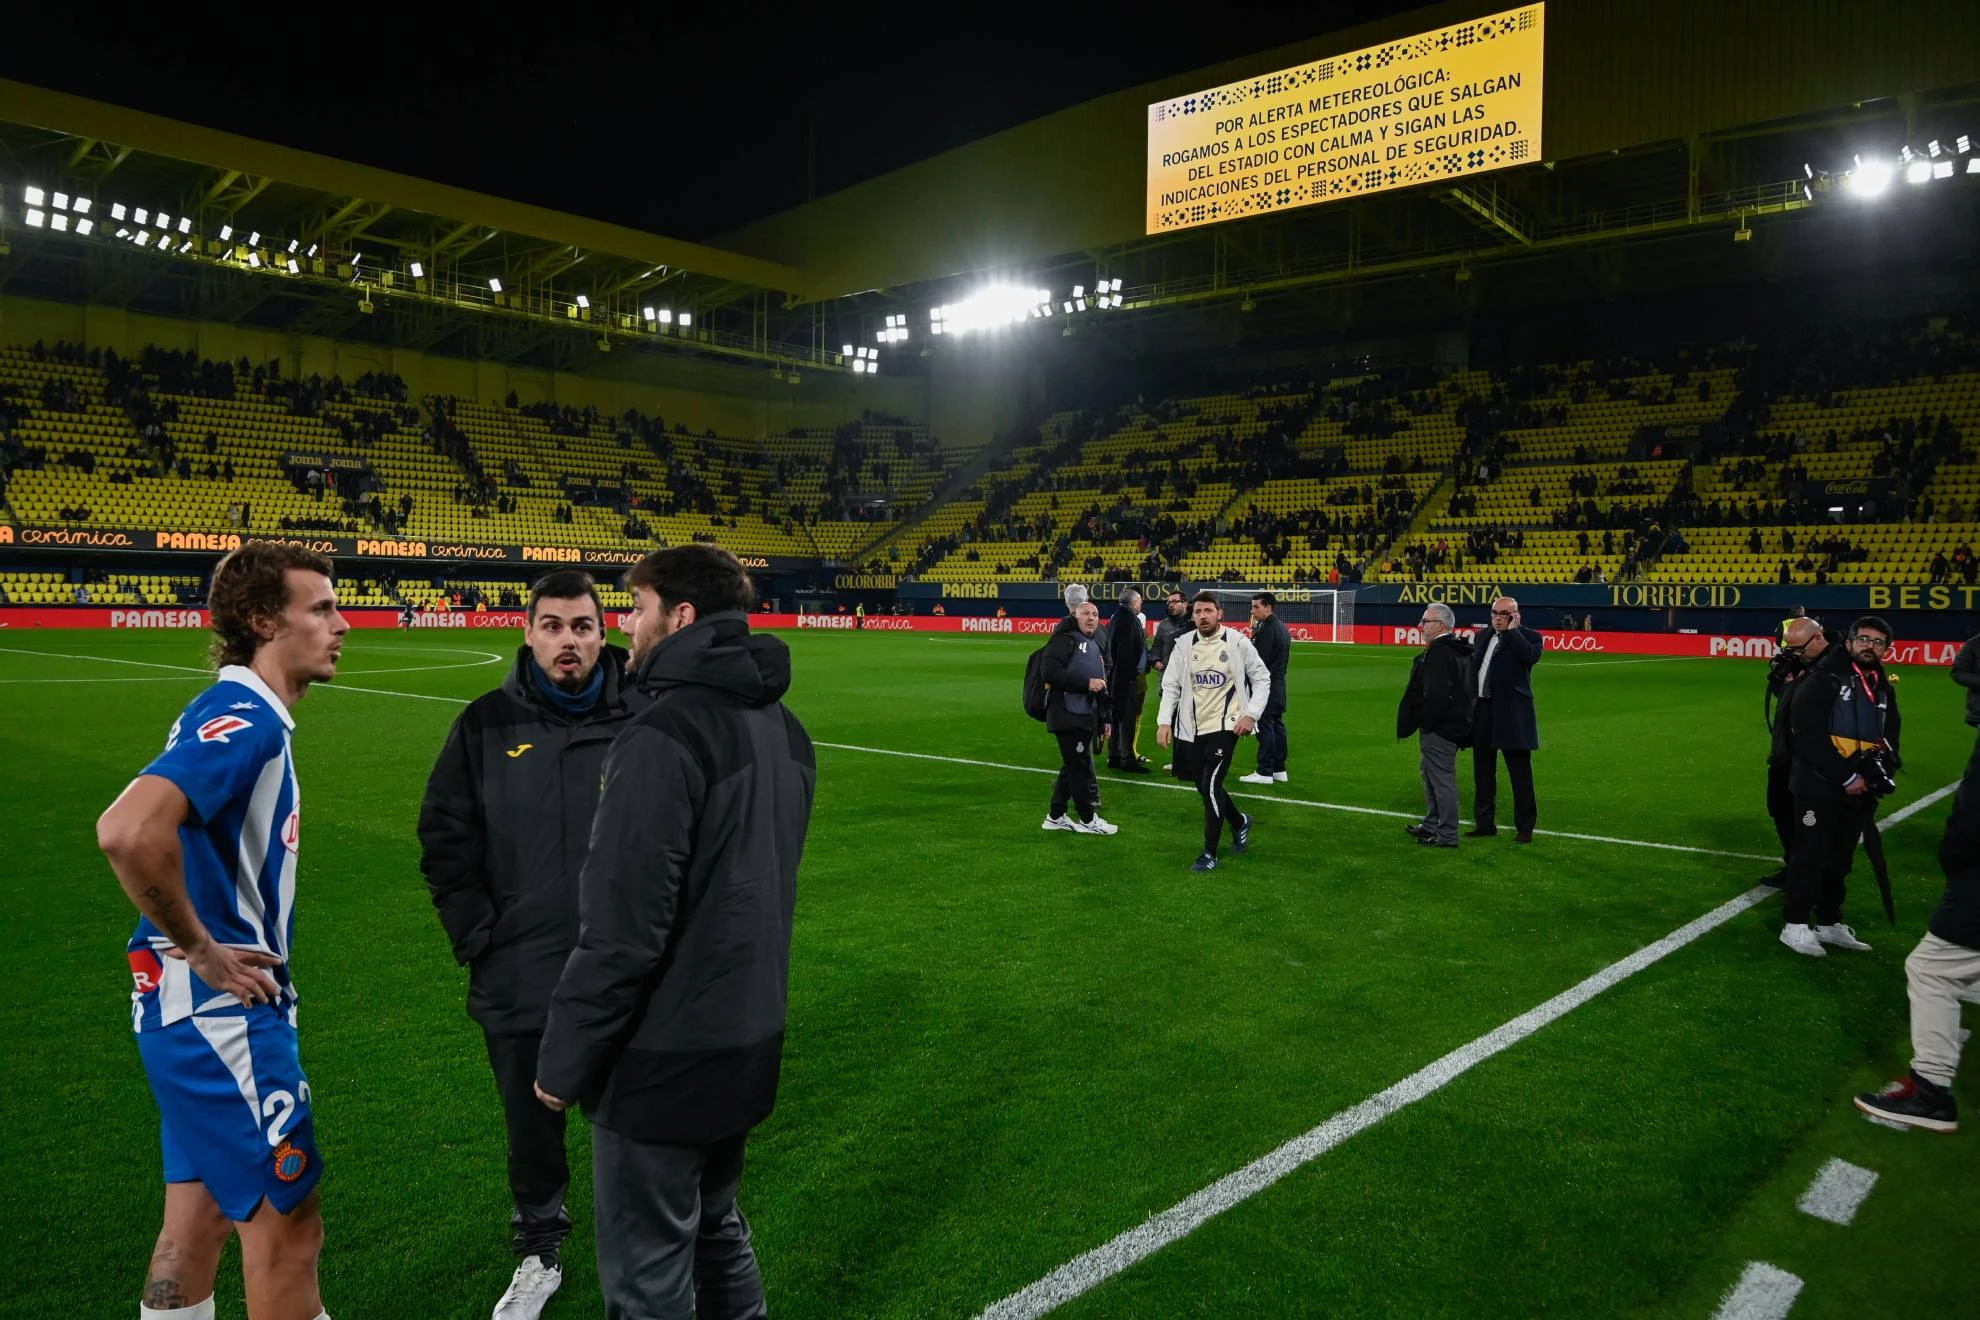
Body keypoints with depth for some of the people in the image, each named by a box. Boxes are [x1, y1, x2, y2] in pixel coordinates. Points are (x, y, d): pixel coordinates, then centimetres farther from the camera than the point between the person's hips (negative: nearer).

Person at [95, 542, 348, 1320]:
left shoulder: (245, 716, 10)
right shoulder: (243, 718, -20)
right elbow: (128, 831, -35)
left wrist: (207, 948, 15)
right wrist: (198, 949, -22)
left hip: (204, 1010, 9)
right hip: (223, 1013, -9)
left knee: (200, 1219, 19)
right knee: (287, 1233, 2)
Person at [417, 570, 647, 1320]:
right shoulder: (488, 724, -1)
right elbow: (445, 838, 4)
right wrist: (477, 937, -2)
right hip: (520, 974, 1)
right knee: (532, 1127, 17)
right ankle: (538, 1255, 38)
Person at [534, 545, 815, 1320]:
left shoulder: (664, 734, -22)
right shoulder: (781, 727, 6)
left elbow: (620, 926, -23)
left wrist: (564, 1058, -12)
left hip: (663, 1059, -8)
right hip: (748, 1039, 8)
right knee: (715, 1230, 25)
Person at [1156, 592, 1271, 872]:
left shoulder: (1237, 642, -8)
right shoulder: (1184, 644, 0)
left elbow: (1262, 678, 1)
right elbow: (1171, 685, 4)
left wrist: (1251, 714, -8)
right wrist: (1164, 721, -7)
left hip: (1225, 725, -4)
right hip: (1194, 728, 5)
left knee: (1211, 785, -14)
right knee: (1204, 787, 14)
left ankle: (1209, 853, -4)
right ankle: (1240, 822, 42)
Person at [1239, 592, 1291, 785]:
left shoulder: (1267, 629, -17)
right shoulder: (1282, 627, 14)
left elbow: (1259, 660, -21)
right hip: (1279, 684, 10)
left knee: (1264, 727, -6)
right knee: (1277, 725, 13)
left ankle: (1264, 772, -4)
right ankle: (1279, 769, 18)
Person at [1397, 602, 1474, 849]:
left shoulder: (1440, 653, -21)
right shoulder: (1458, 650, 13)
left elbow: (1436, 696, -27)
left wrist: (1425, 722, -17)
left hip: (1438, 727, -11)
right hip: (1453, 724, 11)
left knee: (1442, 778, -5)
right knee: (1430, 773, 22)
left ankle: (1447, 835, 1)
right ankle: (1431, 824, 33)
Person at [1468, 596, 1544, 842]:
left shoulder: (1528, 637, -3)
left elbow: (1530, 657, -25)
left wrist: (1512, 630, -15)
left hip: (1512, 713, -6)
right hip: (1482, 711, 6)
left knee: (1520, 773, 1)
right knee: (1482, 771, 13)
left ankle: (1525, 828, 9)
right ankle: (1484, 823, 24)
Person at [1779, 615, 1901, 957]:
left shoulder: (1884, 689, 14)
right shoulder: (1823, 680, -9)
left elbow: (1890, 739, 18)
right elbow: (1808, 736, -17)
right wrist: (1845, 776, -18)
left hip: (1860, 789, 7)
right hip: (1819, 785, -7)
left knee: (1839, 860, 14)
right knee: (1810, 856, -4)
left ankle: (1829, 923, 24)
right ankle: (1795, 925, 3)